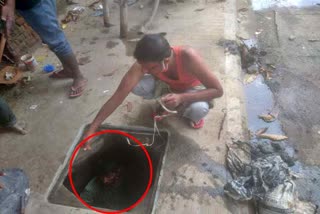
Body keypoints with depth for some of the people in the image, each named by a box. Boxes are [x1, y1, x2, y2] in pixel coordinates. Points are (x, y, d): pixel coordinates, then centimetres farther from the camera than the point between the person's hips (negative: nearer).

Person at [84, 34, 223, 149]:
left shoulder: (187, 57, -39)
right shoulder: (145, 63, -32)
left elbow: (218, 90, -32)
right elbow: (119, 95, -32)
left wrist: (181, 97, -45)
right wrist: (92, 128, -34)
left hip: (191, 88, -2)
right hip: (168, 86, 3)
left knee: (199, 109, -37)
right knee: (136, 86, -26)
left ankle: (189, 113, 2)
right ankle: (164, 103, 6)